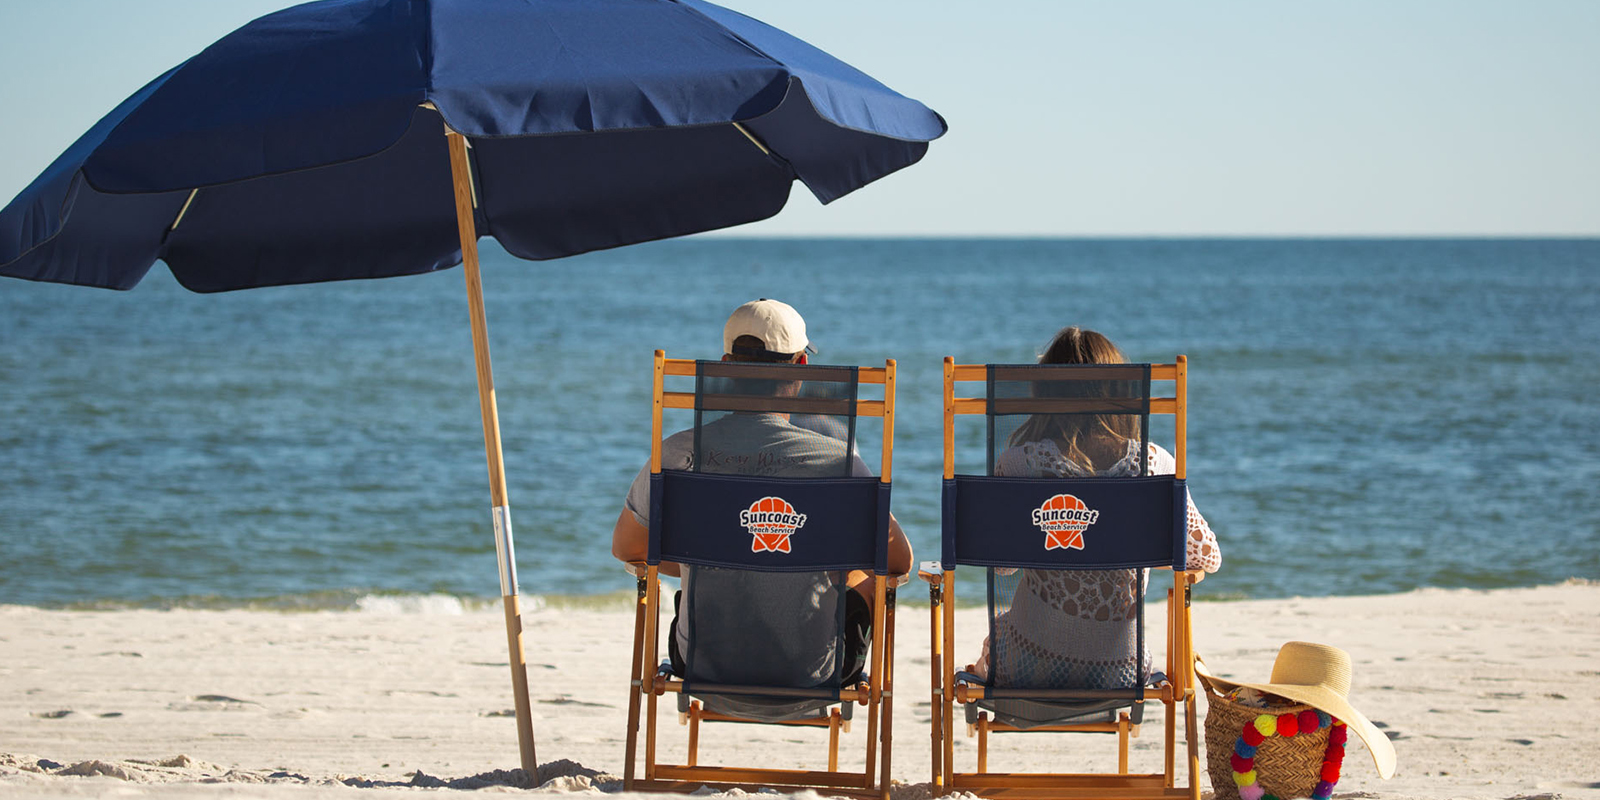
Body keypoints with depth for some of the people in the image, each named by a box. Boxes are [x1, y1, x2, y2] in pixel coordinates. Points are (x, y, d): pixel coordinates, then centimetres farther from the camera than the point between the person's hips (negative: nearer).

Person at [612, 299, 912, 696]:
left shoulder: (680, 453, -10)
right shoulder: (836, 460, -16)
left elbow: (626, 547, 7)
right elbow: (899, 560, -3)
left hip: (702, 664, 2)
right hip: (808, 675, -2)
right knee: (870, 576, 30)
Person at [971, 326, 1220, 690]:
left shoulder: (1016, 463, -11)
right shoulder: (1155, 464, -8)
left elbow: (1000, 563, 4)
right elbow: (1207, 558, 5)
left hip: (1031, 671, -1)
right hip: (1120, 673, 1)